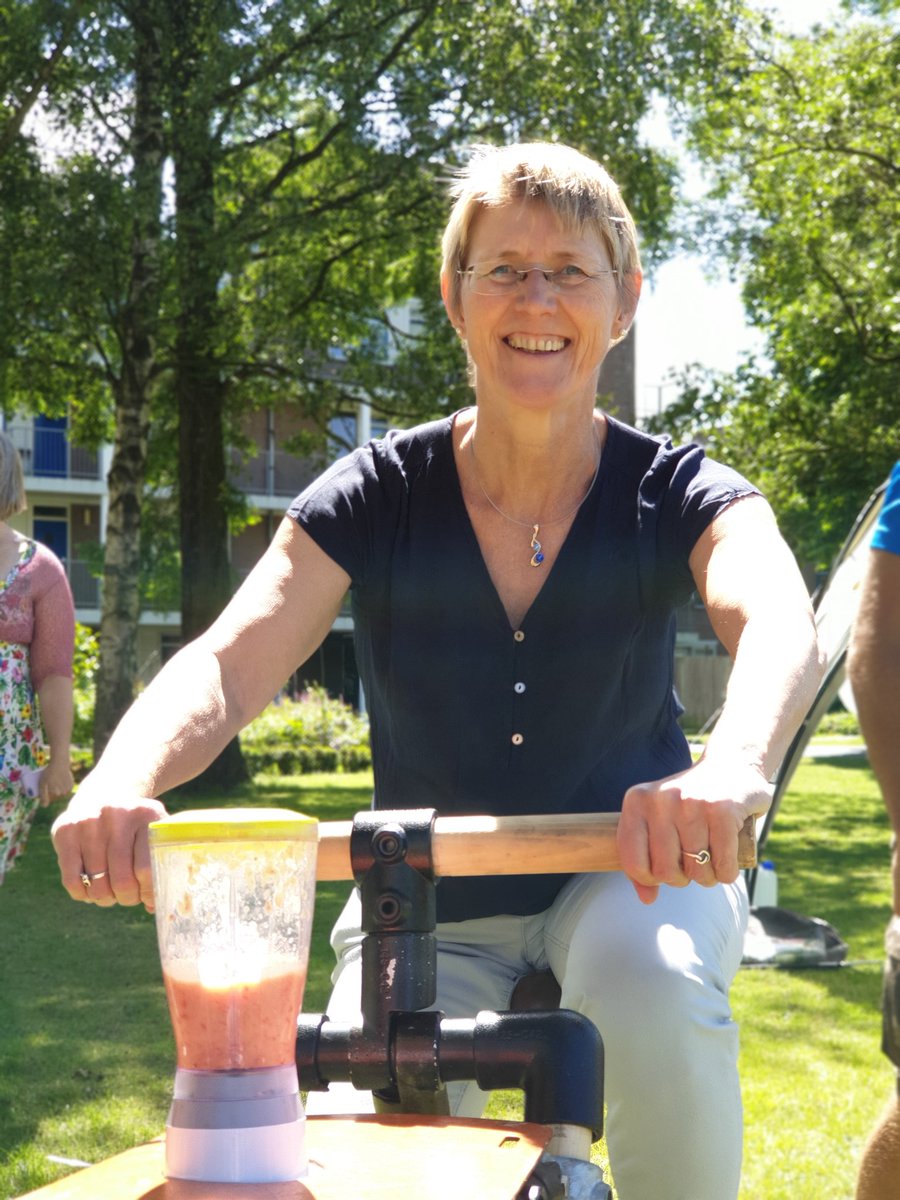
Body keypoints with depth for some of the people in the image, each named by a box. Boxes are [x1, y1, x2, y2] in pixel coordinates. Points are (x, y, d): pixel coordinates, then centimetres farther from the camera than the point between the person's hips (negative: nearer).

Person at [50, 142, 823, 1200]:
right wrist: (119, 785, -45)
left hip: (627, 873, -1)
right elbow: (228, 662, -22)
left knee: (650, 979, -35)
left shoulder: (679, 497, -12)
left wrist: (733, 768, -58)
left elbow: (777, 625, -33)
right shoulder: (378, 499, -9)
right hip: (429, 904, 1)